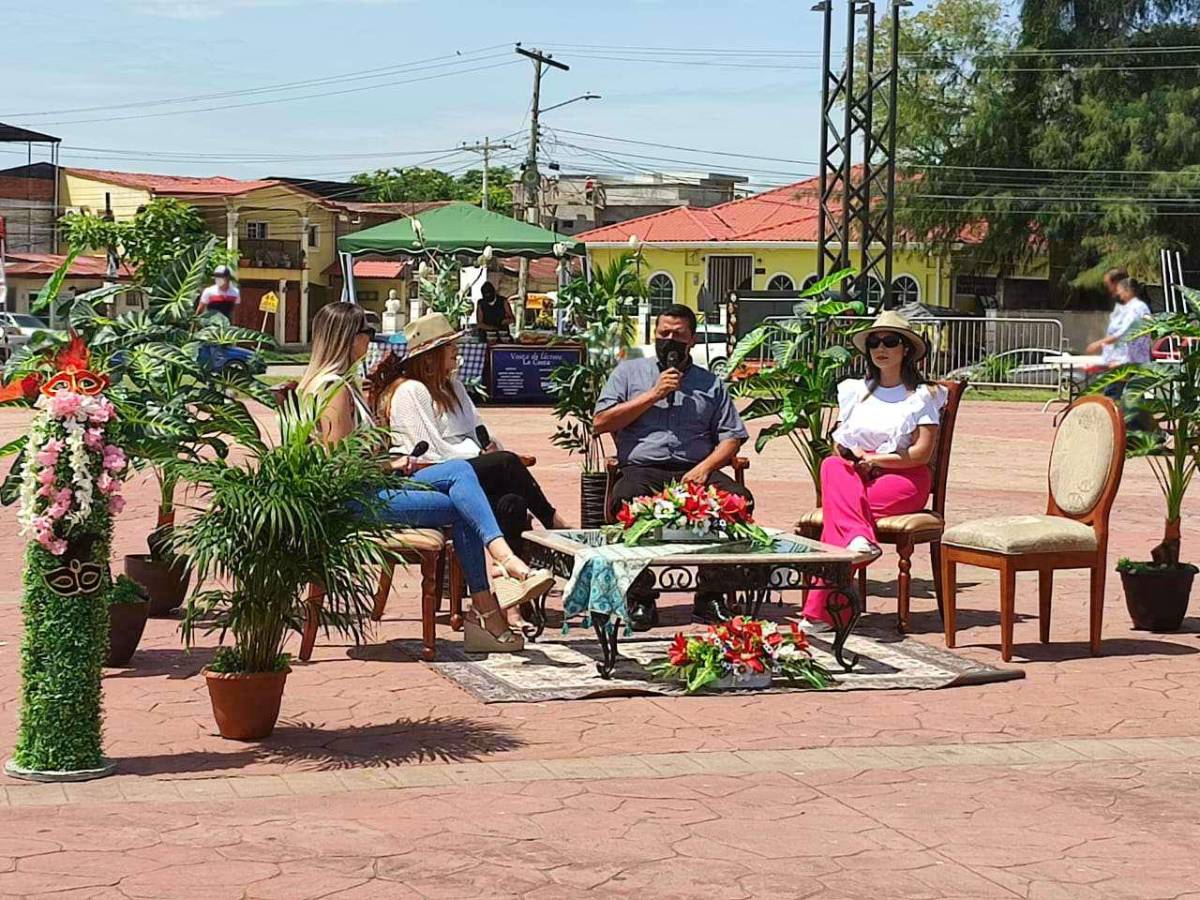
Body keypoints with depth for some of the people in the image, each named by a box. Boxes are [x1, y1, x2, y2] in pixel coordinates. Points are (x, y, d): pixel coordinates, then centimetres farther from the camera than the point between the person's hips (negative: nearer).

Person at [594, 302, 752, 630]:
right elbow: (600, 423, 7)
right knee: (626, 502, -38)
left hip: (694, 471, 2)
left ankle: (710, 597, -18)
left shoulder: (710, 383, 24)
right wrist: (653, 395, 2)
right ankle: (640, 599, -24)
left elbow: (732, 435, 14)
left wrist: (705, 467, -7)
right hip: (642, 468, -2)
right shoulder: (629, 372, 20)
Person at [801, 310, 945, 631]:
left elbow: (922, 453, -3)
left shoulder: (922, 396, 9)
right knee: (832, 468, -33)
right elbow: (838, 446, 15)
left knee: (837, 504, -32)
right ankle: (859, 539, -55)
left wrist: (873, 460, -11)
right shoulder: (855, 391, 22)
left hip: (902, 480, -4)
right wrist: (854, 458, -8)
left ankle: (819, 609, -40)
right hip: (854, 475, 4)